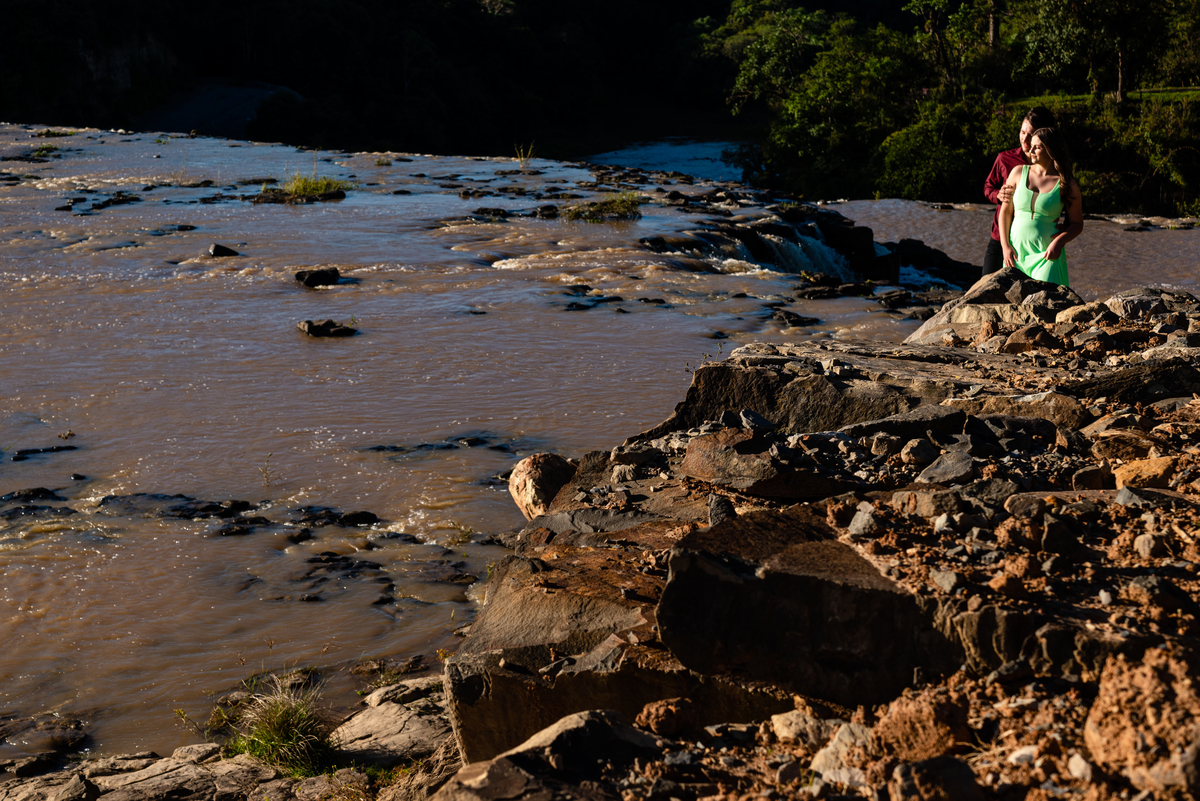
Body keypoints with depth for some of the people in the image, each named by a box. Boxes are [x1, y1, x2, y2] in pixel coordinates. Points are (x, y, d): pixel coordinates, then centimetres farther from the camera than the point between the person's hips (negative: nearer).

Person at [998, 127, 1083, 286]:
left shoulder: (1066, 184, 0)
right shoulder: (1018, 173, 7)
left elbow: (1077, 224, 4)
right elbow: (1005, 212, 9)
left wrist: (1058, 242, -14)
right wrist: (1005, 246, 1)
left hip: (1047, 255, -3)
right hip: (1016, 253, 3)